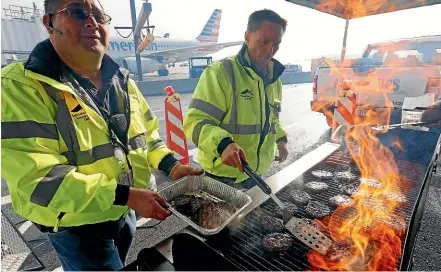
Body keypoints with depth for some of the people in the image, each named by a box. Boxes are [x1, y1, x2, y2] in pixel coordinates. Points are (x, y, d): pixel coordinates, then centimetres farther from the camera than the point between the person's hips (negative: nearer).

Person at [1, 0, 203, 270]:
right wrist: (126, 195, -31)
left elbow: (147, 133, 6)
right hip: (76, 226, -5)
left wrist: (171, 166, -10)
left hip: (125, 212, 6)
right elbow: (35, 177, -27)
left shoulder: (122, 81, 0)